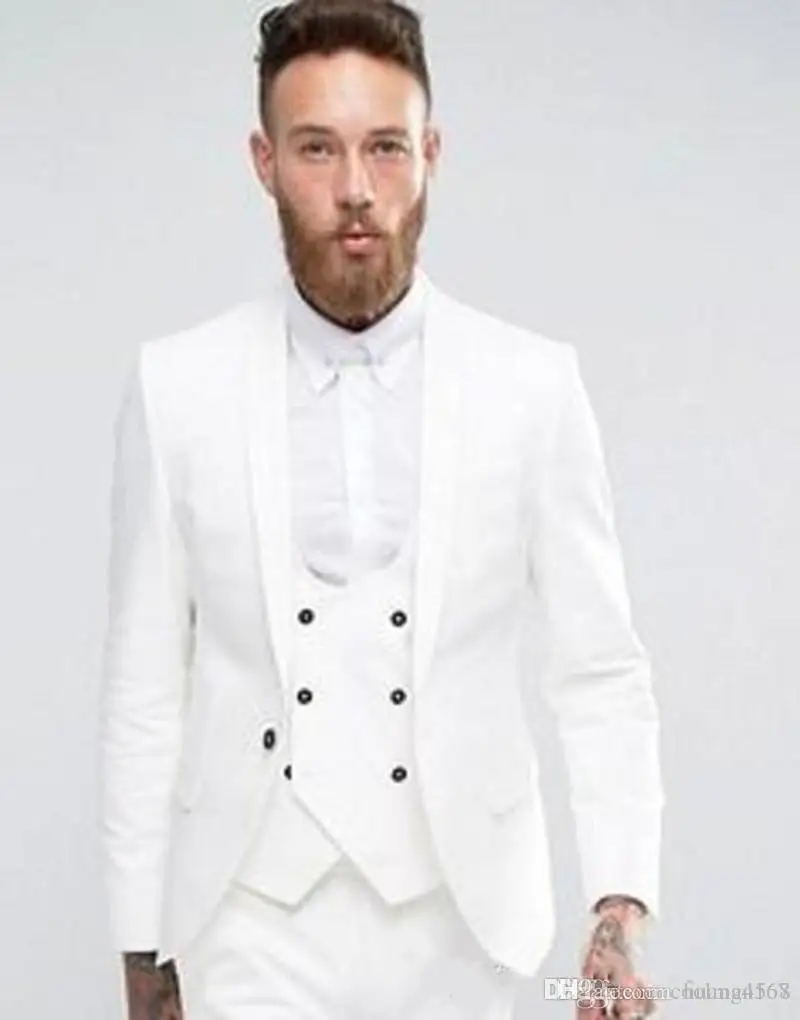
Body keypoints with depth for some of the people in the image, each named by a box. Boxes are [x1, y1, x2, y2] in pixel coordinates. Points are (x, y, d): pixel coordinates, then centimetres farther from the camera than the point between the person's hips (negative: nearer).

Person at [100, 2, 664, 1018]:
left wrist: (620, 905, -12)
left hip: (456, 926, 1)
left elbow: (600, 672, -1)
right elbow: (145, 689, 2)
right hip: (254, 925, 0)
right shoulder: (177, 386, -3)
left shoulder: (533, 386, -4)